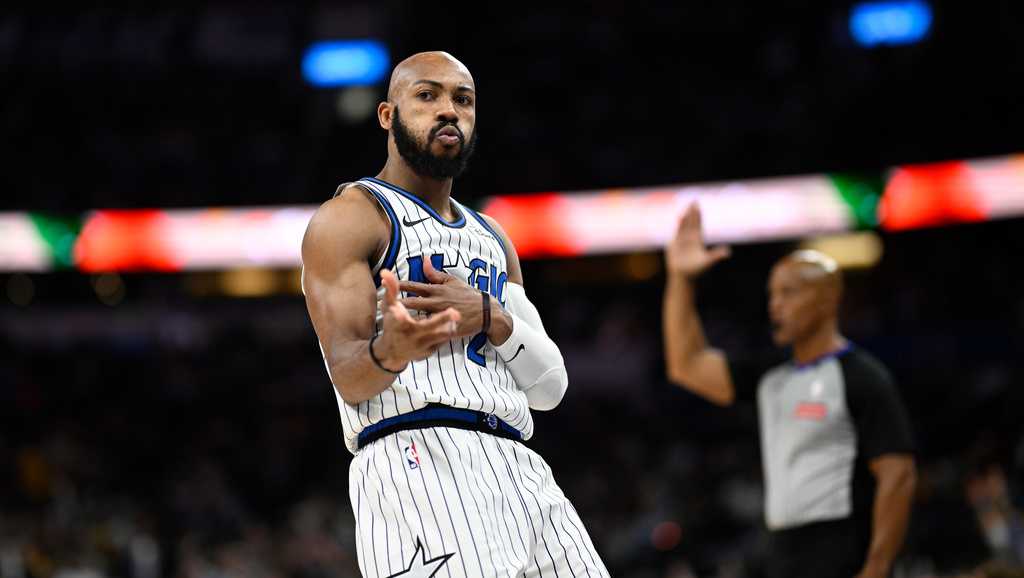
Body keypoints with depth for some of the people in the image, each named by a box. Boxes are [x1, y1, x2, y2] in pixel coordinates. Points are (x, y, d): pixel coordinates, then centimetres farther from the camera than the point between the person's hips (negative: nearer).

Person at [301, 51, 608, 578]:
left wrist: (490, 318, -5)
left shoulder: (491, 237, 24)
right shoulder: (348, 219, 3)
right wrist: (389, 351, -32)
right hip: (418, 460, -7)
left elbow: (550, 385, 15)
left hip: (520, 473, 7)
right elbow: (348, 376, -8)